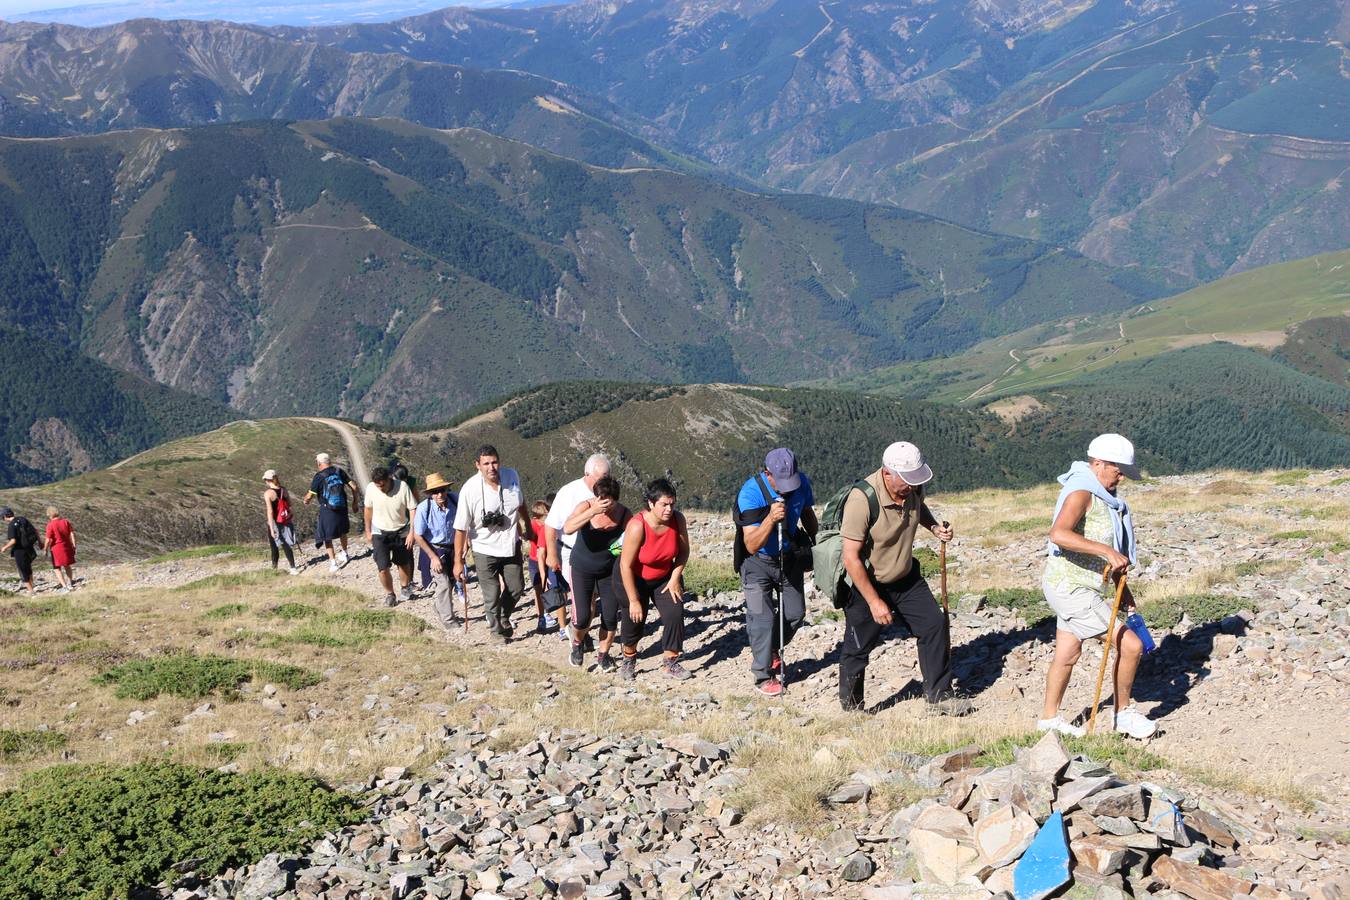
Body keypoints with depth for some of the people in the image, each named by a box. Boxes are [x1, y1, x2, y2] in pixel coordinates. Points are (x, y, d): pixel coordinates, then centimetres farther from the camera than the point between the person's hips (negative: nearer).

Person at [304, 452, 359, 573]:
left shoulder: (319, 476, -12)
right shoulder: (339, 471, 0)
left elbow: (310, 496, -11)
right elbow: (353, 486, 0)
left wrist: (306, 500, 12)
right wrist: (354, 501, 13)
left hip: (327, 510, -5)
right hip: (342, 508, 5)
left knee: (327, 536, 8)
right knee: (342, 531, 28)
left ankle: (333, 562, 6)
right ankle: (344, 553, 39)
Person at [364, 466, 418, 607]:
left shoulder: (402, 487, -24)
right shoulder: (371, 488, -17)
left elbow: (413, 509, -17)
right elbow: (368, 509, 1)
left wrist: (412, 532, -20)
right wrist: (368, 531, 8)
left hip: (401, 532, 0)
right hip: (380, 533, 0)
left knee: (404, 564, 17)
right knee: (383, 568, -8)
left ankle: (405, 589, 42)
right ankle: (389, 594, 14)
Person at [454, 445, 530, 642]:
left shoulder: (512, 476, -12)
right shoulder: (470, 490, -24)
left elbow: (521, 504, 10)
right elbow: (461, 528, -17)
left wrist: (526, 527, 22)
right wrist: (458, 561, -14)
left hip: (511, 545, 4)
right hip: (485, 550, -4)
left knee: (516, 588, 16)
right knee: (492, 595, 5)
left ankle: (504, 617, 47)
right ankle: (496, 629, 32)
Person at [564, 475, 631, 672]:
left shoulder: (625, 515, -15)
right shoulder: (586, 507, -21)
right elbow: (567, 529, -38)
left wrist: (625, 548, -27)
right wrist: (593, 511, -47)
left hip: (609, 571, 2)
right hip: (582, 569, -2)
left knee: (610, 618, -1)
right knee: (581, 618, -7)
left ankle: (603, 655, 24)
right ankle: (577, 643, 27)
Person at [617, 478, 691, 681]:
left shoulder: (677, 519, -20)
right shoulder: (637, 526, -33)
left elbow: (684, 551, -3)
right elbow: (626, 566, -27)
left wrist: (675, 577, -15)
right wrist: (634, 601, -23)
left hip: (665, 578, 4)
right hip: (635, 579, -3)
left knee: (675, 614, -11)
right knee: (634, 619, 5)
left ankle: (670, 662, 3)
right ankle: (629, 658, 34)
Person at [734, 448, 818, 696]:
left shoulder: (801, 482, -15)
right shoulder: (750, 493, -31)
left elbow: (808, 515, 8)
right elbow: (752, 545, -35)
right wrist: (771, 519, -49)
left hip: (789, 558, 5)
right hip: (758, 563, -5)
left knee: (795, 613, 10)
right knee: (763, 618, -11)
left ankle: (770, 651, 36)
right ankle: (763, 675, 3)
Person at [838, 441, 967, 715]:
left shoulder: (912, 488, -11)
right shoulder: (862, 499, -32)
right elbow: (851, 558, -28)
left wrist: (934, 527, -4)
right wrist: (874, 602, -26)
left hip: (905, 577, 6)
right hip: (867, 584, -6)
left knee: (935, 624, 2)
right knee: (857, 648, 4)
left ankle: (939, 697, 15)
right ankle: (850, 710, 24)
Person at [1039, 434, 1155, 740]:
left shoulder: (1103, 496, 13)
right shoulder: (1081, 493, -19)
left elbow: (1113, 548, 22)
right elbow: (1059, 534, -36)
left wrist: (1122, 586, 22)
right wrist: (1107, 551, -38)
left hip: (1074, 586, 10)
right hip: (1071, 587, -10)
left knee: (1067, 655, 18)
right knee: (1131, 645, -6)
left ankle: (1049, 718, 31)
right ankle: (1123, 714, 11)